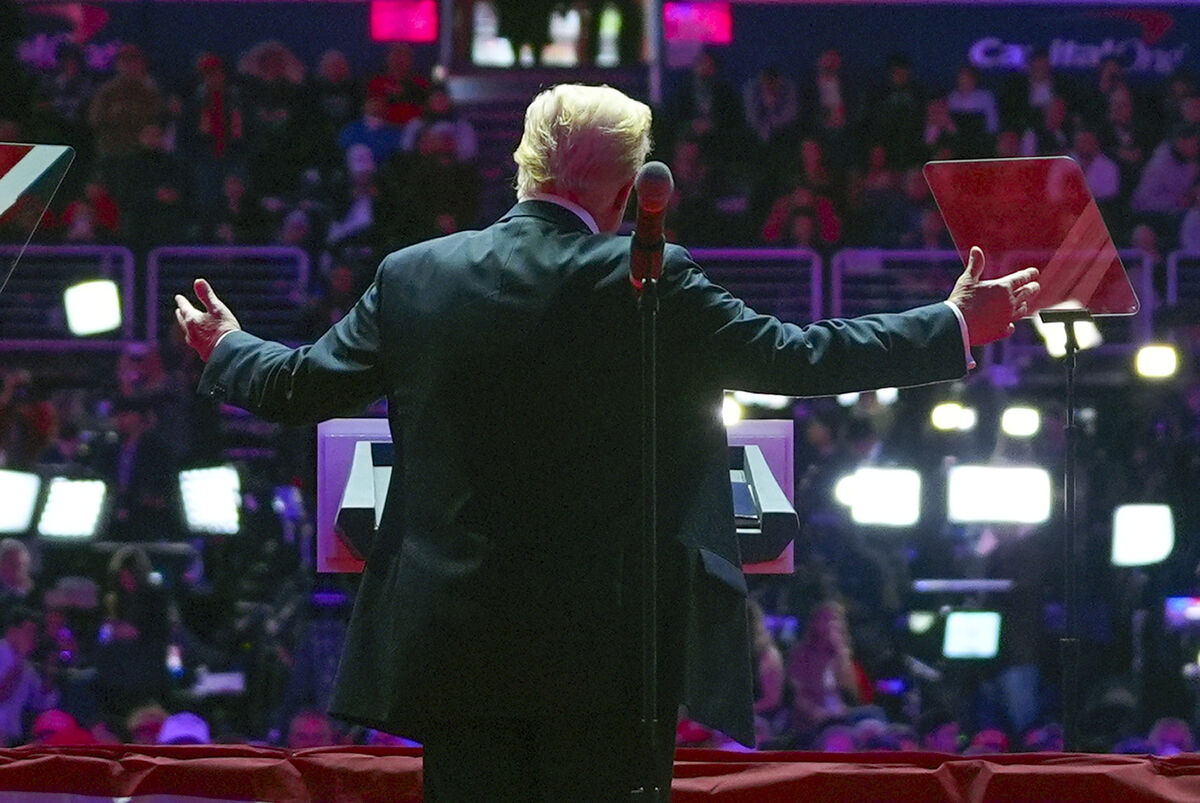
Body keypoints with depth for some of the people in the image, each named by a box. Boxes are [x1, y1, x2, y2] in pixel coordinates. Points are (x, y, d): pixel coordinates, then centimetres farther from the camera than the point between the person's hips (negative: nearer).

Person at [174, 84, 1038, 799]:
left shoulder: (414, 277, 3)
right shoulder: (652, 284, -7)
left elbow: (302, 386, 13)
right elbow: (795, 358, -3)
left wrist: (225, 350, 35)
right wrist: (956, 327, 9)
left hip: (456, 648, 3)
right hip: (607, 651, -3)